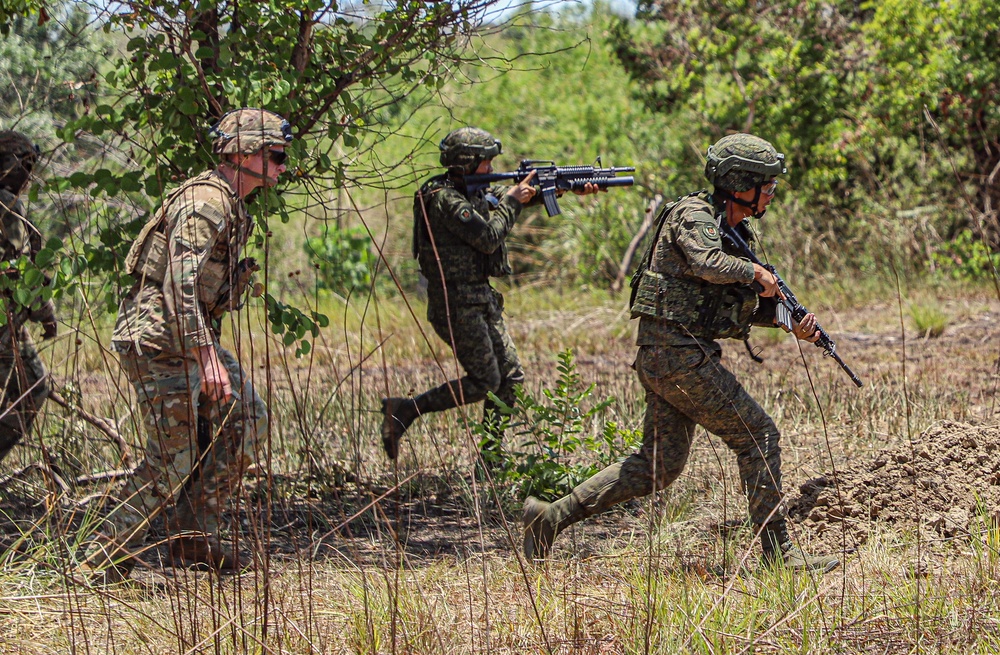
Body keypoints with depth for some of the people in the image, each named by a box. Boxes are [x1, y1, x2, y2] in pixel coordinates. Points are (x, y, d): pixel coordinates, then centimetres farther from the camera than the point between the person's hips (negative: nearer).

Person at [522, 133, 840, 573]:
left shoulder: (736, 233, 19)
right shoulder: (693, 215, -10)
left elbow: (749, 309, 23)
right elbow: (707, 263, -32)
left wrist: (791, 324, 6)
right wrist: (754, 272, -17)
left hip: (662, 357, 10)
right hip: (678, 352, -10)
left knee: (659, 464, 10)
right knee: (757, 437, -5)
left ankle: (552, 517, 9)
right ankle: (778, 550, -1)